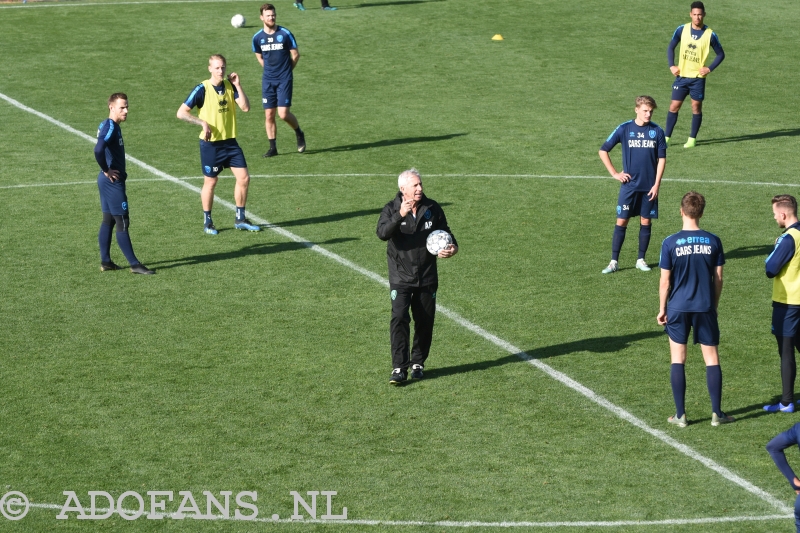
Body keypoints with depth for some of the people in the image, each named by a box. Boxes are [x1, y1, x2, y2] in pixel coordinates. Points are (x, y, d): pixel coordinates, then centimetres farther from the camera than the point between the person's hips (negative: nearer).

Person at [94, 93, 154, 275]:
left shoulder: (111, 126, 12)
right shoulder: (110, 127, -18)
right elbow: (98, 150, -33)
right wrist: (106, 171, -19)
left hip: (110, 181, 10)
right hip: (112, 181, -10)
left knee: (108, 220, 14)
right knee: (122, 222, -6)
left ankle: (105, 261, 19)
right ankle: (134, 265, -3)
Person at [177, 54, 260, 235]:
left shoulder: (230, 86, 2)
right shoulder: (202, 89, -12)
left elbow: (245, 107, -5)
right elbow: (181, 112, -13)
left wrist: (237, 85, -12)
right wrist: (203, 123, -21)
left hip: (230, 142, 5)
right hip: (210, 144, -5)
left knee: (244, 178, 2)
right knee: (210, 182, 4)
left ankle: (240, 220, 16)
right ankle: (207, 222, 20)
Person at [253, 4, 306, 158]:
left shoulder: (285, 34, -8)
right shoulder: (257, 37, 1)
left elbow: (295, 55, 2)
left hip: (284, 80, -3)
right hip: (268, 80, 3)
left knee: (283, 114, -11)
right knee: (269, 115, 1)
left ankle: (299, 133, 17)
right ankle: (272, 148, 11)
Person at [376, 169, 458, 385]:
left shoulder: (432, 208, 1)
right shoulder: (391, 209, -8)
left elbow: (444, 232, 14)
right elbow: (382, 233, -25)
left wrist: (452, 247, -7)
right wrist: (400, 216, -38)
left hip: (427, 278, 3)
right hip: (400, 278, -3)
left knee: (424, 322, 8)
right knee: (399, 319, -15)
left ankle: (418, 363, 24)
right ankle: (399, 368, -13)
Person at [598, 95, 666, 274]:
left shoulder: (657, 131, -1)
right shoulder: (624, 129, -5)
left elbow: (661, 159, 2)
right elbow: (603, 151, 2)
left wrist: (656, 184, -5)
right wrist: (614, 173, -2)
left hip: (649, 187, 1)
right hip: (629, 185, -1)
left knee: (646, 222, 7)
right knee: (621, 222, -2)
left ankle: (641, 259, 18)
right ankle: (614, 261, 2)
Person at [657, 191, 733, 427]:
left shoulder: (670, 243, -9)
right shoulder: (713, 241, -4)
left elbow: (665, 281, -5)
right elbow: (718, 279, 2)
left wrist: (662, 309, 7)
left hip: (678, 308, -1)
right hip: (705, 308, 1)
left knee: (678, 360, 8)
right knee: (712, 359, 9)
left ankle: (680, 415, 9)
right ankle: (717, 413, 10)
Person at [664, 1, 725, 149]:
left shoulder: (710, 34, -7)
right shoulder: (682, 29, -2)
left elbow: (720, 54, 3)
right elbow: (671, 47, 10)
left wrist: (709, 69, -8)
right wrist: (671, 65, -1)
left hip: (698, 77, -2)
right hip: (681, 75, 2)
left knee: (696, 107, 4)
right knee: (674, 106, 1)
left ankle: (692, 139, 16)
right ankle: (667, 137, 9)